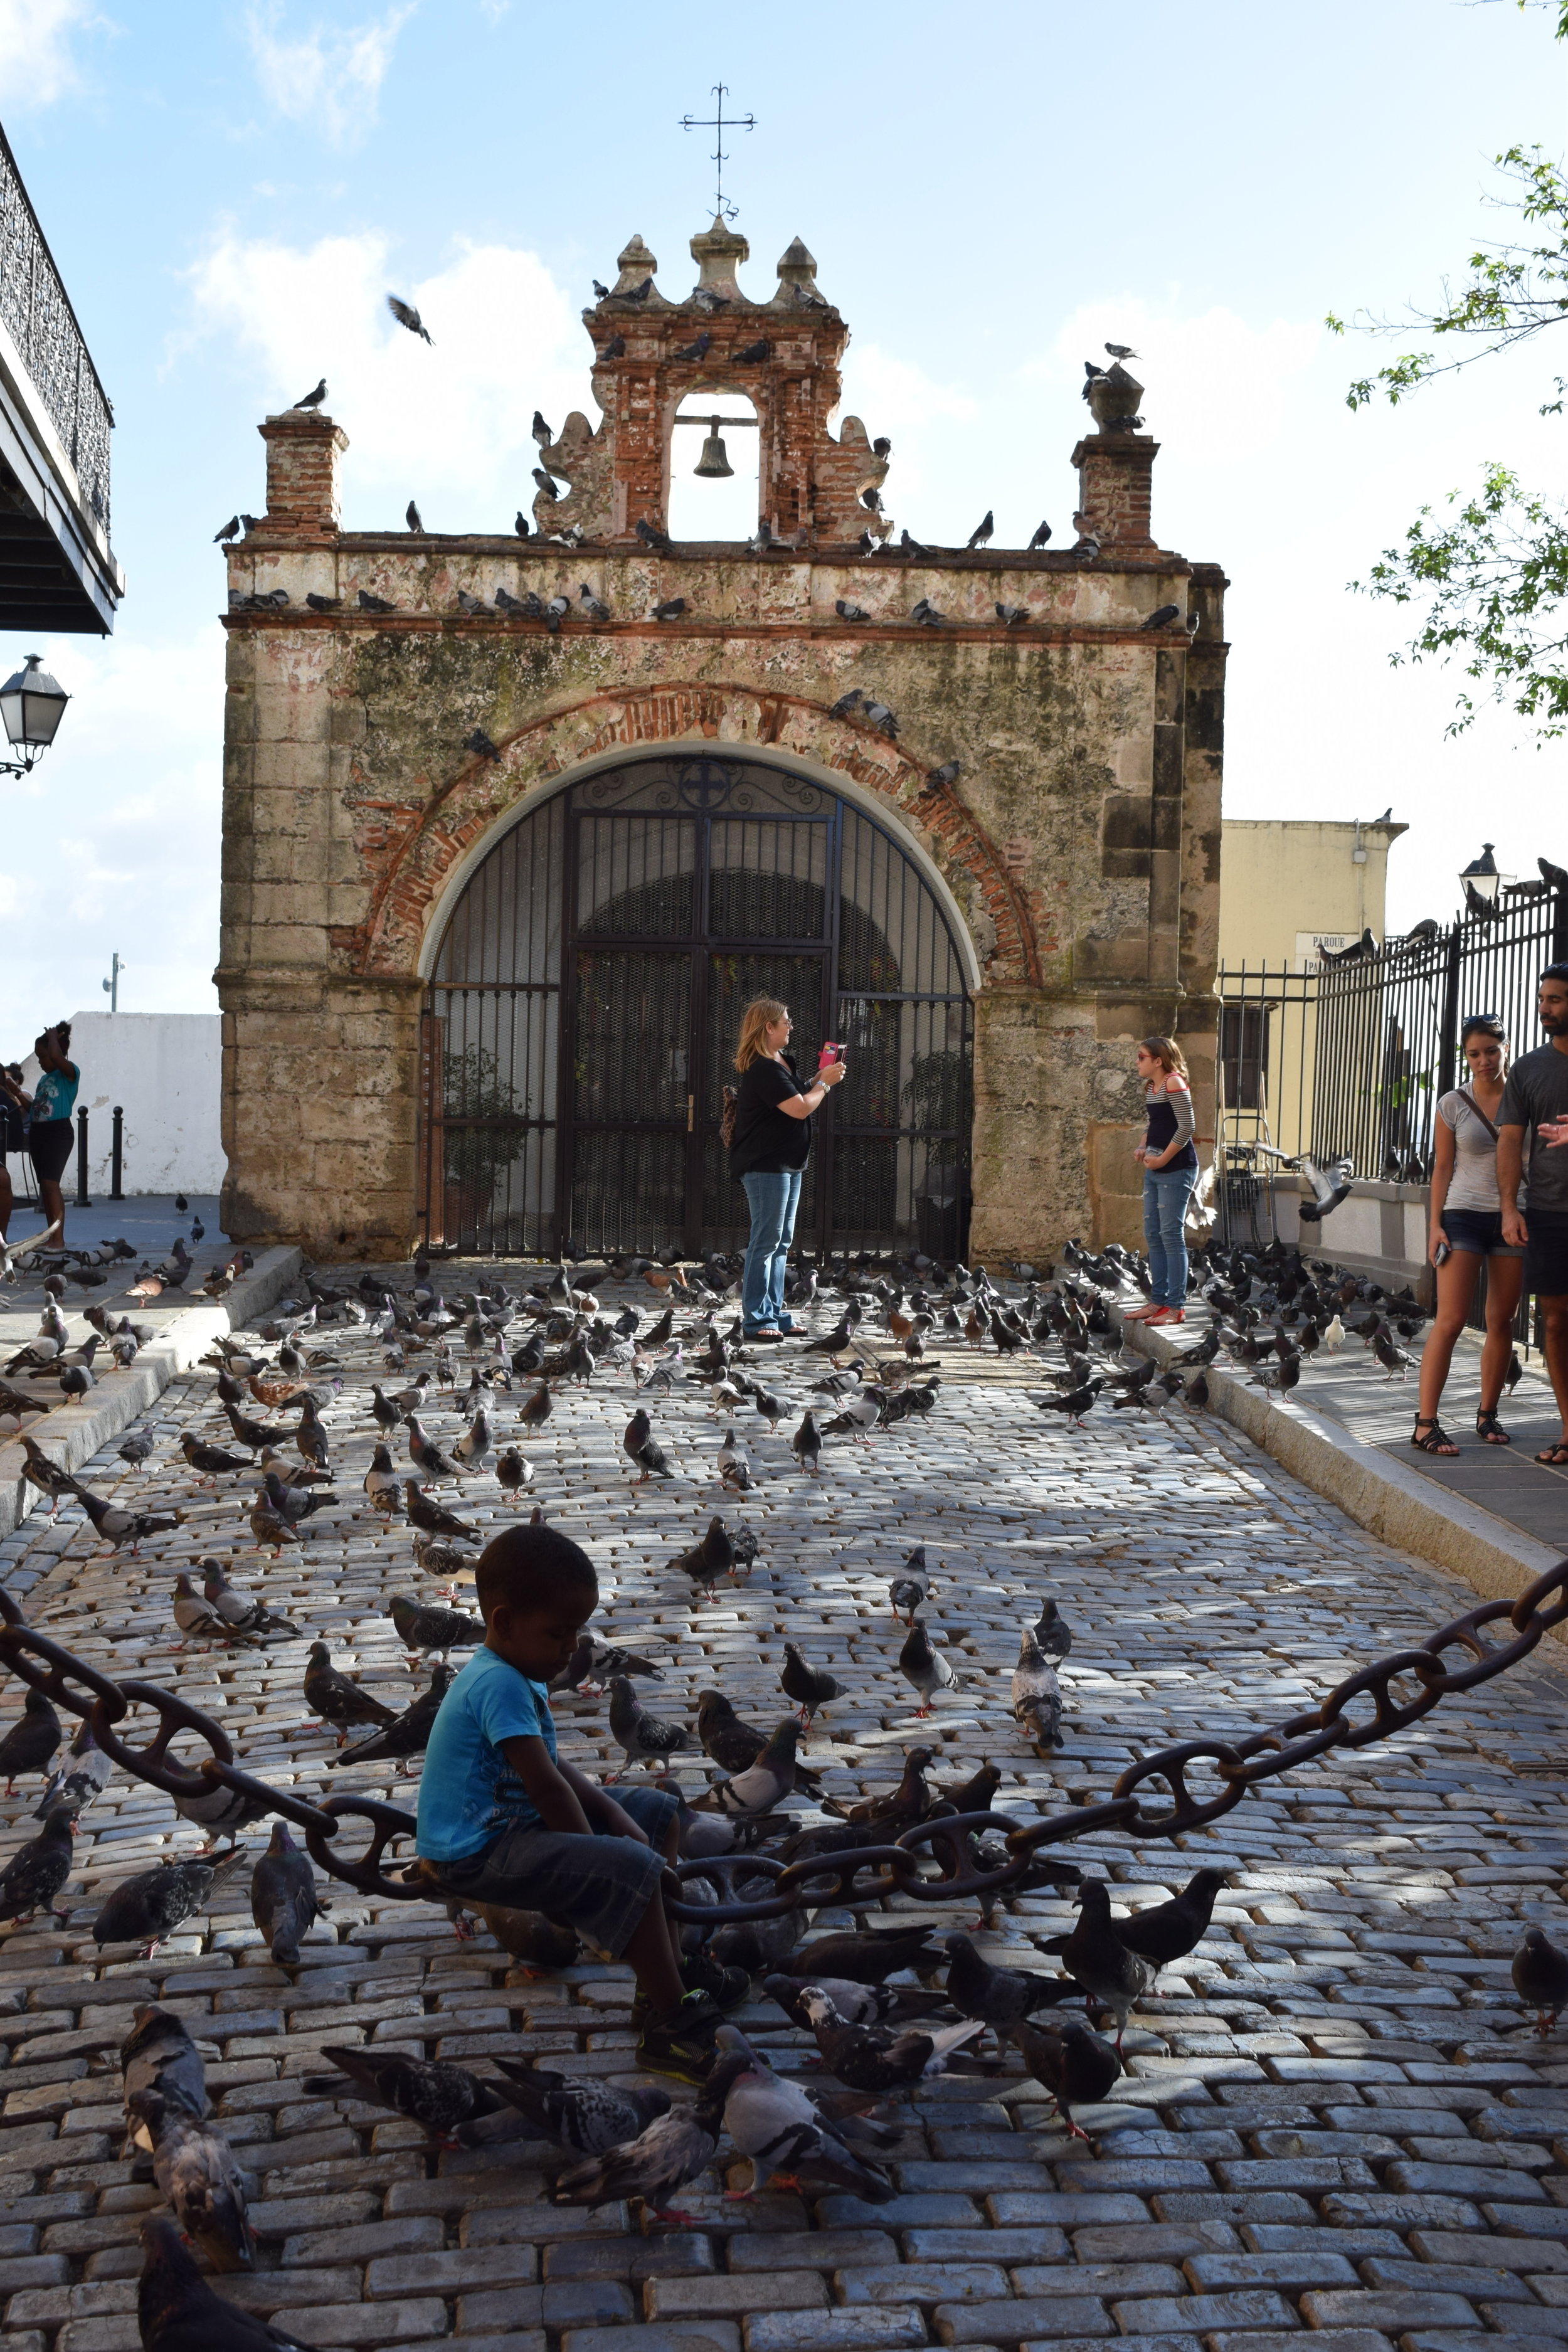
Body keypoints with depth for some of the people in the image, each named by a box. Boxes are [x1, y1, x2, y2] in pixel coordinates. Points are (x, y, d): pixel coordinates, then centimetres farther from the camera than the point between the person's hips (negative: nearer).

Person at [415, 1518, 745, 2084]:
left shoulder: (518, 1672, 9)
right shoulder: (500, 1684, -24)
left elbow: (553, 1767, 15)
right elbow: (546, 1787, -25)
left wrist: (614, 1814, 1)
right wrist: (594, 1850, -14)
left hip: (514, 1822, 11)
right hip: (475, 1854, -11)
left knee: (658, 1812, 16)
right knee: (633, 1870, -27)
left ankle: (668, 1971, 16)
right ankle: (671, 2026, -20)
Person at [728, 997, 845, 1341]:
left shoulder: (783, 1062, 14)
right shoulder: (764, 1069, -19)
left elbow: (798, 1098, 20)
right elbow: (801, 1109, -22)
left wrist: (821, 1078, 6)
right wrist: (825, 1082, -7)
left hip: (788, 1163, 11)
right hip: (766, 1166, -10)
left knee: (781, 1242, 12)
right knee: (766, 1242, -8)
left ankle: (774, 1314, 18)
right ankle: (757, 1319, -5)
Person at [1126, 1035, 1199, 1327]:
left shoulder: (1174, 1083, -14)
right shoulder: (1151, 1086, 14)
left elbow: (1186, 1127, -19)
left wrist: (1163, 1158, -17)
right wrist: (1143, 1148, 8)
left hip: (1176, 1169, -10)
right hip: (1155, 1169, 10)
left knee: (1171, 1235, -8)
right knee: (1153, 1234, 11)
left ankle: (1176, 1307, -5)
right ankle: (1158, 1301, 18)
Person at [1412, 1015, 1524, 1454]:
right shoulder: (1452, 1105, 2)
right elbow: (1443, 1168, 4)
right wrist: (1435, 1224, -3)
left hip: (1512, 1219, 2)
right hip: (1463, 1216, -2)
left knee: (1502, 1322, 4)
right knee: (1450, 1320, -9)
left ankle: (1487, 1414, 18)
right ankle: (1425, 1424, -10)